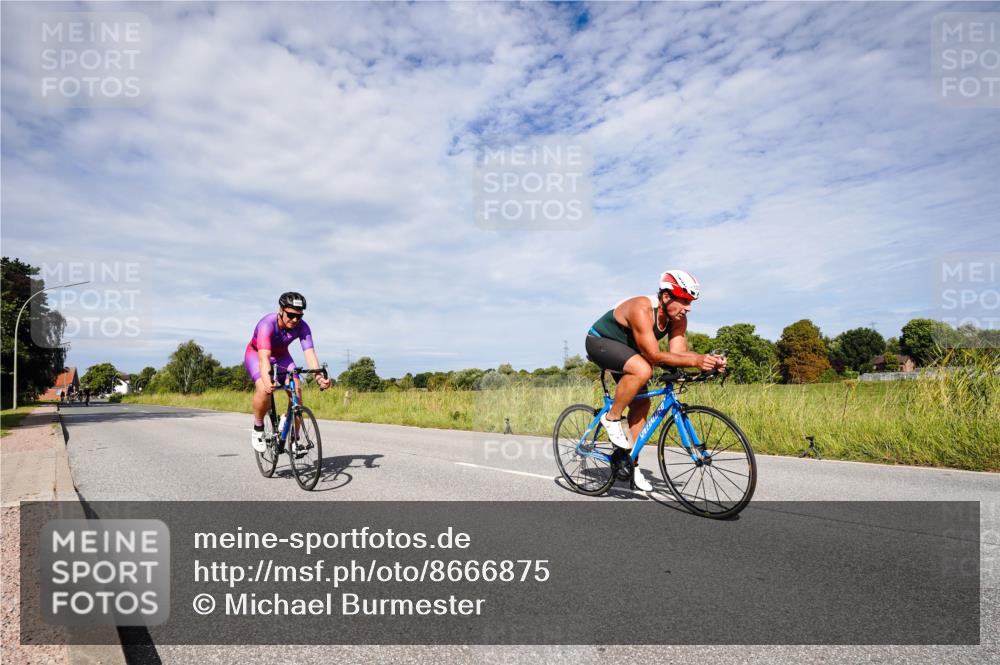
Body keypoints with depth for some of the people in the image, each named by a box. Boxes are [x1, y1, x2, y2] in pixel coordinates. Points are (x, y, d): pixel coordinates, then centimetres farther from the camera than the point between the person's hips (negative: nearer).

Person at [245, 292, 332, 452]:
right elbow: (264, 357, -47)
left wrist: (319, 376, -52)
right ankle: (258, 429, -4)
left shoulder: (302, 326, -25)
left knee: (296, 389, -17)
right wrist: (267, 381, -65)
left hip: (280, 355, 4)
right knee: (264, 390, -30)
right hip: (256, 354, -3)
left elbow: (310, 353, -35)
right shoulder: (267, 324, -36)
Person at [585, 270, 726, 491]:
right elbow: (654, 355, -38)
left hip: (625, 349, 8)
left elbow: (678, 352, -16)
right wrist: (695, 361, -44)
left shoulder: (678, 319, -10)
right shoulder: (642, 309, -34)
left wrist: (708, 359, -33)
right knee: (642, 370, -34)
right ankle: (612, 418, -14)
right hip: (599, 341, -8)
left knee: (641, 404, 1)